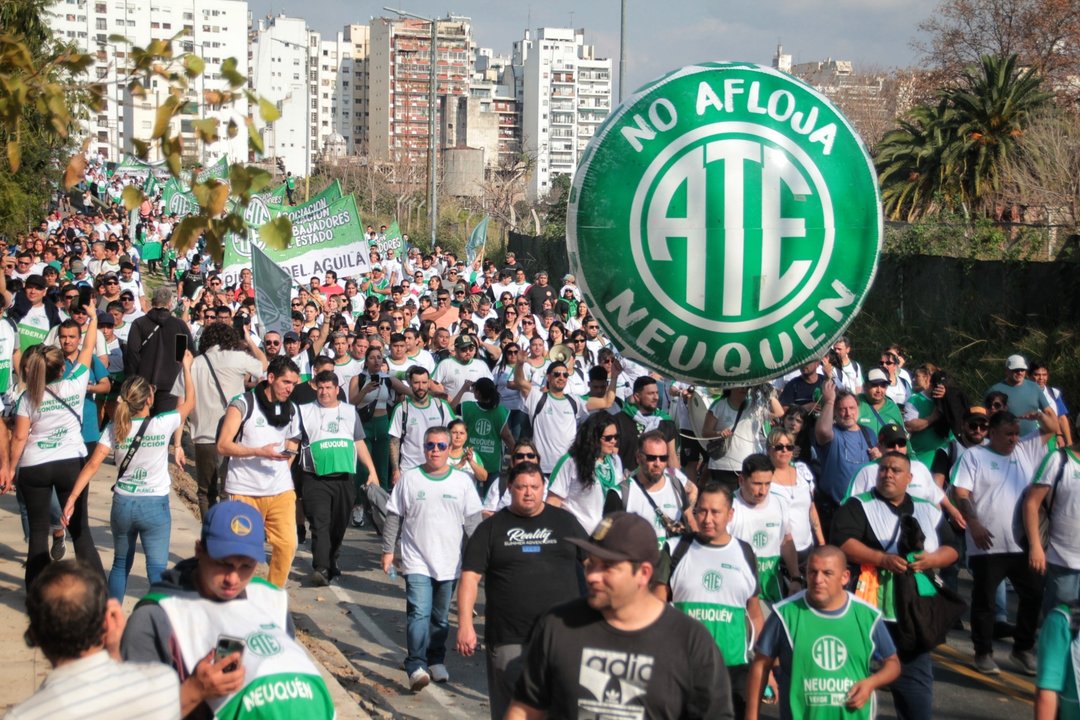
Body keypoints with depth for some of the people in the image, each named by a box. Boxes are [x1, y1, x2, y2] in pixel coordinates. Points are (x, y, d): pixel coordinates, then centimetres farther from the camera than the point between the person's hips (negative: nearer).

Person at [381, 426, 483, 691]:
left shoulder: (462, 481, 3)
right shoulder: (409, 479, 1)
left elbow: (472, 520, 7)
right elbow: (394, 517, 6)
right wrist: (388, 550, 4)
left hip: (450, 563, 2)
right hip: (417, 562, -2)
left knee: (441, 617, 12)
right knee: (419, 613, -15)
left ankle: (436, 661, 27)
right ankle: (416, 665, -16)